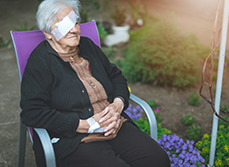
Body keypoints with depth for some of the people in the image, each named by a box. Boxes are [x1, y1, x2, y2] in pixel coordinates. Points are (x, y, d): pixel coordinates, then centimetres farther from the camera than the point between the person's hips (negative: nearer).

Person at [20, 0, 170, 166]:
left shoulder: (87, 45, 14)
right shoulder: (40, 61, -6)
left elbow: (116, 76, 22)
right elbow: (32, 113, -15)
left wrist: (118, 105, -2)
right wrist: (88, 125, -16)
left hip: (115, 126, 6)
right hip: (73, 139, -5)